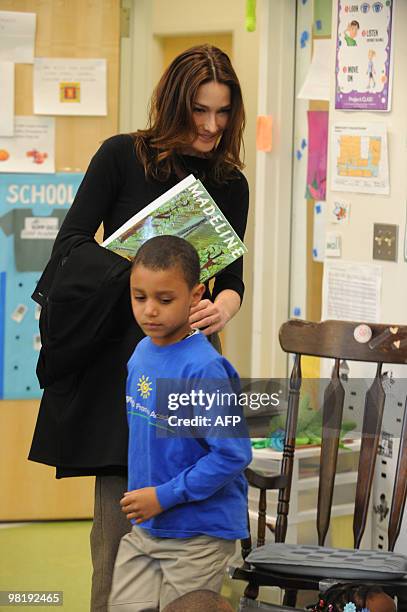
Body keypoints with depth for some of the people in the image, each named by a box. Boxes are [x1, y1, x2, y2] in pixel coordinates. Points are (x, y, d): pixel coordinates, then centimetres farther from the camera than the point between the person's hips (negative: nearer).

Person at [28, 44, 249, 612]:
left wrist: (222, 307, -15)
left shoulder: (230, 182, 9)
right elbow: (72, 244, -4)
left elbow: (232, 276, 9)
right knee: (120, 514, -4)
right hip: (119, 355, -3)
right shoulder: (122, 155, 0)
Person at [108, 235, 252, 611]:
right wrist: (141, 493, 12)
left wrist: (164, 496, -19)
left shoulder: (203, 369, -22)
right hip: (144, 528, 7)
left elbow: (233, 453, -23)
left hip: (198, 535, -7)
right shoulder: (142, 353, 2)